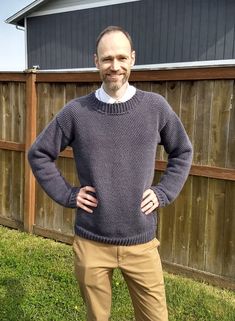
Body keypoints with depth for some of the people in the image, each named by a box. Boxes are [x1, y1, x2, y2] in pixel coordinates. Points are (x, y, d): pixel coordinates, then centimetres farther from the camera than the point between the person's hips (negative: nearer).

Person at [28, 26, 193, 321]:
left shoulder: (156, 106, -3)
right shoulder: (76, 111, -5)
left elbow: (182, 152, 10)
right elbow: (39, 154, 5)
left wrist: (163, 193, 0)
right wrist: (67, 195, -3)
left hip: (141, 242, 1)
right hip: (91, 243, 0)